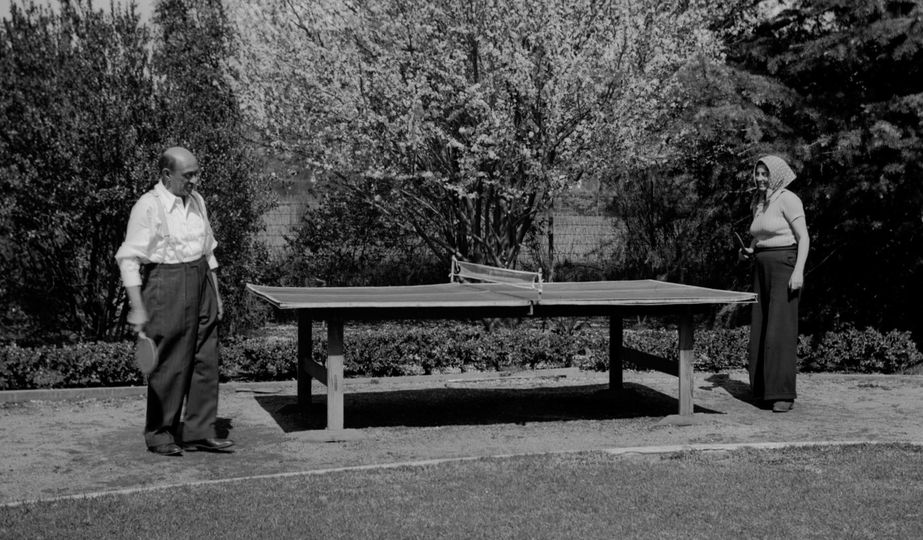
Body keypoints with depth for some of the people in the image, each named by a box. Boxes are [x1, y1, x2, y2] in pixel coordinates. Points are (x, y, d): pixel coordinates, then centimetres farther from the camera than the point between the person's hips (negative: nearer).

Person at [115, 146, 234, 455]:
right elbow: (128, 258, -14)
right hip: (167, 289, -7)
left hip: (201, 285, 7)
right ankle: (159, 435, 13)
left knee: (205, 362, 6)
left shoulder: (196, 201, 11)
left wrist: (216, 296, 19)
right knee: (169, 366, -1)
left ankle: (199, 433, 13)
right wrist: (137, 307, -19)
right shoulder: (148, 206, -11)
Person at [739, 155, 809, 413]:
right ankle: (764, 388, 14)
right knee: (760, 329, 6)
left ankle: (784, 394, -12)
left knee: (781, 329, -12)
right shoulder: (759, 203, 15)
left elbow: (803, 238, -13)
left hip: (784, 266, -8)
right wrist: (748, 252, 6)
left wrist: (799, 271, -22)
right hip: (762, 268, 8)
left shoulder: (788, 199, -9)